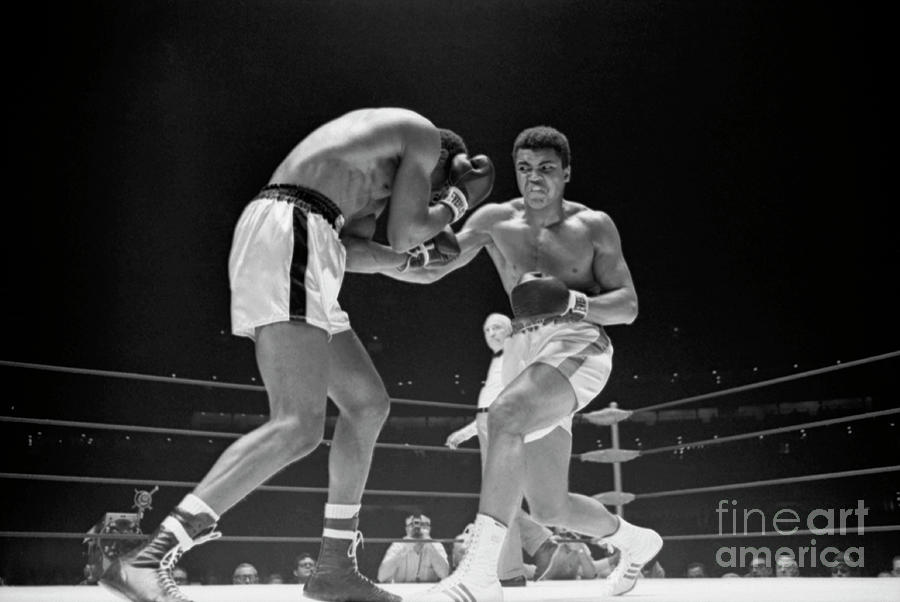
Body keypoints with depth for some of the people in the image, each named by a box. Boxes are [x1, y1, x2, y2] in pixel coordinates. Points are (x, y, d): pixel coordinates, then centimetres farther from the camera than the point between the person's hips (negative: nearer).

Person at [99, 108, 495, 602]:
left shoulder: (380, 153, 33)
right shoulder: (424, 136, 7)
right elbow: (404, 232, 1)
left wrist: (408, 258, 29)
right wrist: (459, 201, 17)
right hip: (287, 232, -11)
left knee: (368, 401, 15)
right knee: (299, 427, -21)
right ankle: (147, 561, -28)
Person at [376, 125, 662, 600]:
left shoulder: (593, 225, 5)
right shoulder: (495, 220, 11)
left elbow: (628, 307, 4)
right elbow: (427, 269, 5)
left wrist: (573, 301, -17)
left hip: (579, 343, -5)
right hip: (523, 350, 5)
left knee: (505, 415, -36)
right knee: (549, 508, 5)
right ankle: (634, 540, 36)